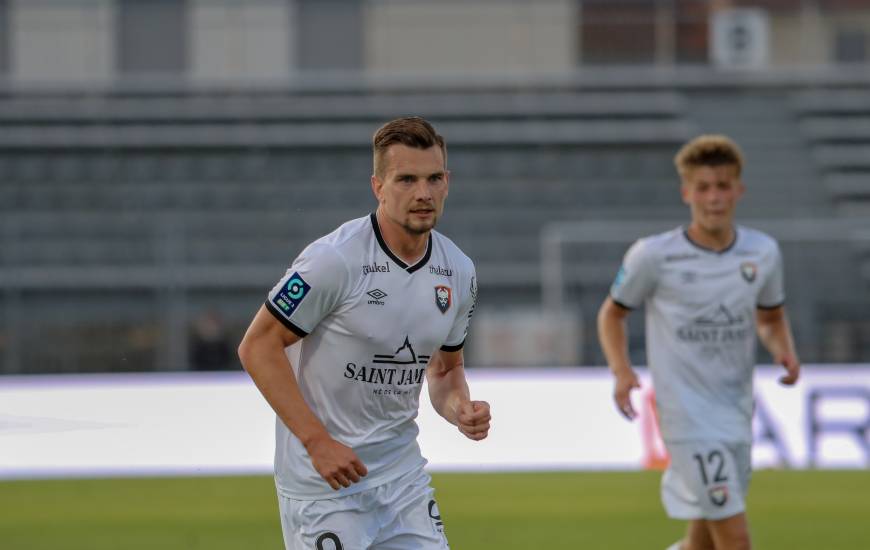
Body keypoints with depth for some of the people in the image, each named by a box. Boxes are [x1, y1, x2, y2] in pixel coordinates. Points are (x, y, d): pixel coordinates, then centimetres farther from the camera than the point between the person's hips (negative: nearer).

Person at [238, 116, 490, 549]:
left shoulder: (458, 272, 3)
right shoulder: (334, 259, -18)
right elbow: (258, 346, -15)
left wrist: (459, 408, -6)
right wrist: (317, 440, -20)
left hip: (402, 475, 6)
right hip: (322, 480, -6)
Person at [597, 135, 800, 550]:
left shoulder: (762, 252, 2)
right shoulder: (654, 256, -10)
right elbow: (612, 313, 5)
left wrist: (785, 352, -4)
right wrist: (621, 371, -12)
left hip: (737, 413, 5)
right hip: (687, 417, -5)